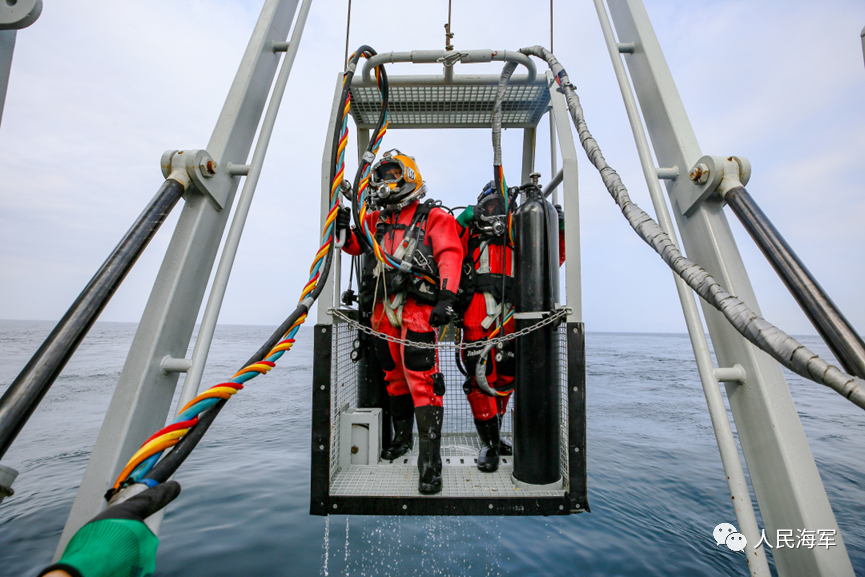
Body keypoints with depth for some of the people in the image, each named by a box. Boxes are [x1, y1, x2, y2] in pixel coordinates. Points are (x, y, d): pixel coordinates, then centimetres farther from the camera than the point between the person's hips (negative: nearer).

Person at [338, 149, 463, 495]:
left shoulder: (434, 217, 5)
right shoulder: (377, 220, 23)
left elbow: (450, 255, -7)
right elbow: (356, 245, 29)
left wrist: (447, 297, -20)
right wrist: (344, 229, 6)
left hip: (418, 307, -6)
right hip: (383, 311, 6)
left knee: (421, 379, -13)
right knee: (394, 375, 16)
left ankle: (430, 462, -4)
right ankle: (402, 438, 35)